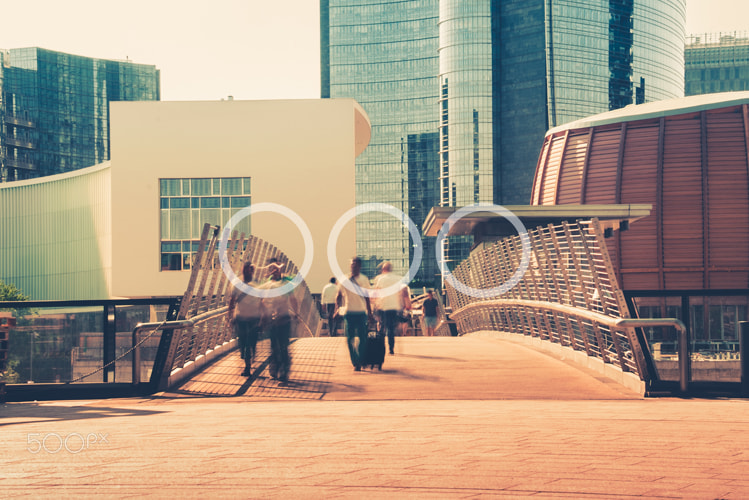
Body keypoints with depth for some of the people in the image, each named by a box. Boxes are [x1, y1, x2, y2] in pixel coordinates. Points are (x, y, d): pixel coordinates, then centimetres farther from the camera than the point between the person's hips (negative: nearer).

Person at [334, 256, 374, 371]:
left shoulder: (364, 280, 6)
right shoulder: (344, 280, 2)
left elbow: (367, 297, 13)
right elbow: (338, 295, 9)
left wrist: (369, 313, 12)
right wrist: (338, 307, -6)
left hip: (361, 312, 0)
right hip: (349, 312, 0)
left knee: (363, 338, -5)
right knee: (350, 339, 0)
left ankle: (360, 362, 6)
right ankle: (355, 362, 9)